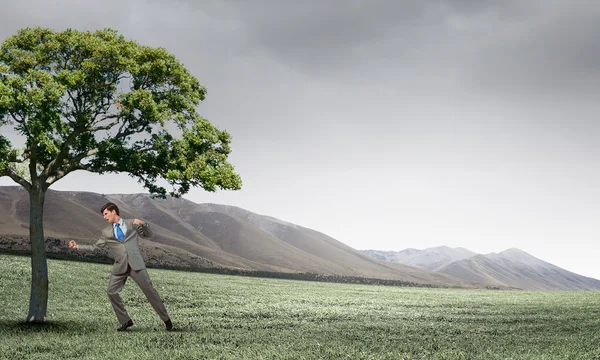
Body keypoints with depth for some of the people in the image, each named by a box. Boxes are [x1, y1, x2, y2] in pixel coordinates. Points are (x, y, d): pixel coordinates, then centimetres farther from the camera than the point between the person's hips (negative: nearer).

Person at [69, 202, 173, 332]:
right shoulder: (106, 232, 14)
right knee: (112, 292, -9)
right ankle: (125, 321, 5)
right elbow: (95, 247, 16)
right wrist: (77, 246, 10)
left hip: (136, 264, -3)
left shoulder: (132, 224, 10)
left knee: (149, 290, -4)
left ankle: (166, 319, 6)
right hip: (120, 267, 3)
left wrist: (143, 224, -5)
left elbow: (148, 234, 13)